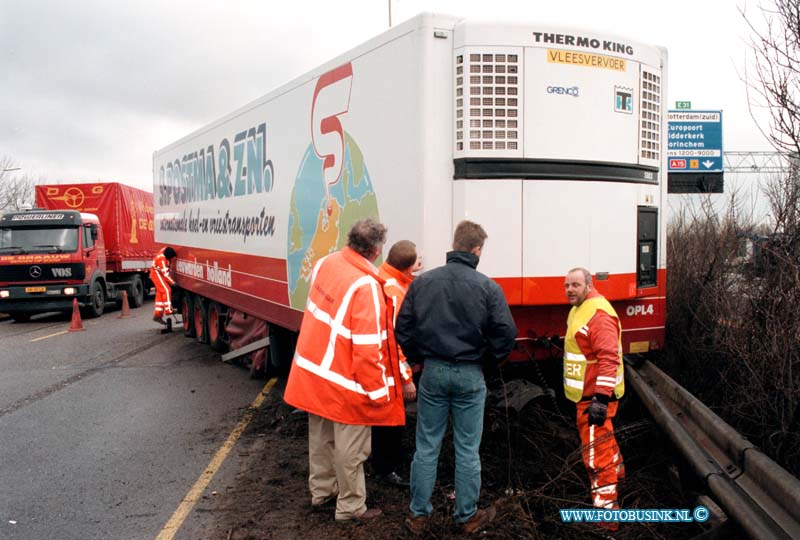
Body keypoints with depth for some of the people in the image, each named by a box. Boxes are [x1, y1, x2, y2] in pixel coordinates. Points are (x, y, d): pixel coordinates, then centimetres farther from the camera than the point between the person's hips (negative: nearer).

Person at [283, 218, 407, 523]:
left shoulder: (325, 263, -4)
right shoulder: (365, 286, -28)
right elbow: (367, 349, -26)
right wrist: (379, 391, -17)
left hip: (313, 368, 8)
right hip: (345, 381, -8)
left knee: (320, 437, 23)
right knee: (350, 449, 10)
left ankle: (321, 492, 41)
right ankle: (350, 507, 26)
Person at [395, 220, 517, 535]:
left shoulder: (423, 282, -1)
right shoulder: (488, 287, -8)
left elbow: (403, 328, -1)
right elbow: (506, 334, -10)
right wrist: (487, 360, 7)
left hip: (433, 372, 2)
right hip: (470, 376, -1)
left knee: (427, 447, 12)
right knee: (467, 450, 11)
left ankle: (418, 515, 22)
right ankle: (468, 517, 25)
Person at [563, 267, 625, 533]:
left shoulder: (599, 314, -22)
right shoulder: (580, 309, 12)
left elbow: (608, 358, -29)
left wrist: (601, 398, -32)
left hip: (596, 395, -10)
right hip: (588, 391, 10)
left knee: (596, 452, -9)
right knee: (602, 438, 31)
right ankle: (615, 469, 55)